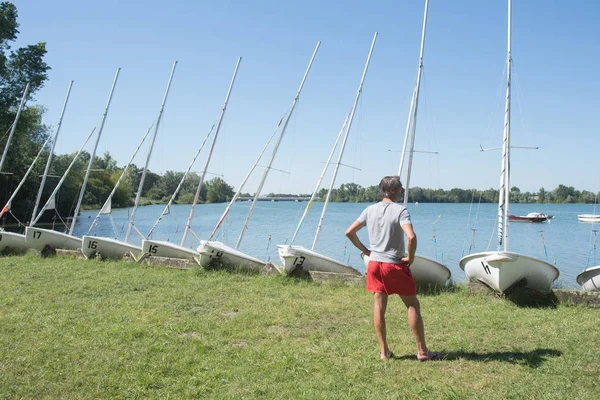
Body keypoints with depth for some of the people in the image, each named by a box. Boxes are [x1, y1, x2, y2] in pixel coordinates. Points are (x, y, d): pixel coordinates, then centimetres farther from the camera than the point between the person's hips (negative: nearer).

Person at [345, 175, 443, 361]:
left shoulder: (370, 210, 5)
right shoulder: (400, 211, -13)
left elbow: (349, 232, 6)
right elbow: (411, 237, -28)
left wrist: (365, 250, 13)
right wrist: (410, 257, -13)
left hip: (375, 264, 5)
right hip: (395, 265, -5)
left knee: (379, 305, 9)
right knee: (413, 305, 6)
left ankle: (384, 351, 14)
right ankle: (422, 351, 11)